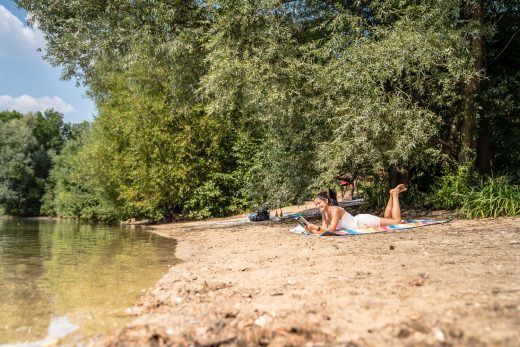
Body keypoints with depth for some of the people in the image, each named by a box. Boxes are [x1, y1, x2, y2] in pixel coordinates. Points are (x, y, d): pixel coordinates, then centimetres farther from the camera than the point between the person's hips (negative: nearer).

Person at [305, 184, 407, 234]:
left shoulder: (335, 210, -29)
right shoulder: (324, 213, -4)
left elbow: (331, 229, -34)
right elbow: (324, 228, -4)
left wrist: (316, 227, -35)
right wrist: (312, 230, -21)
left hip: (363, 221, -8)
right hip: (357, 221, 8)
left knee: (397, 221, -5)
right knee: (386, 218, 25)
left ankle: (394, 194, 12)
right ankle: (392, 195, 31)